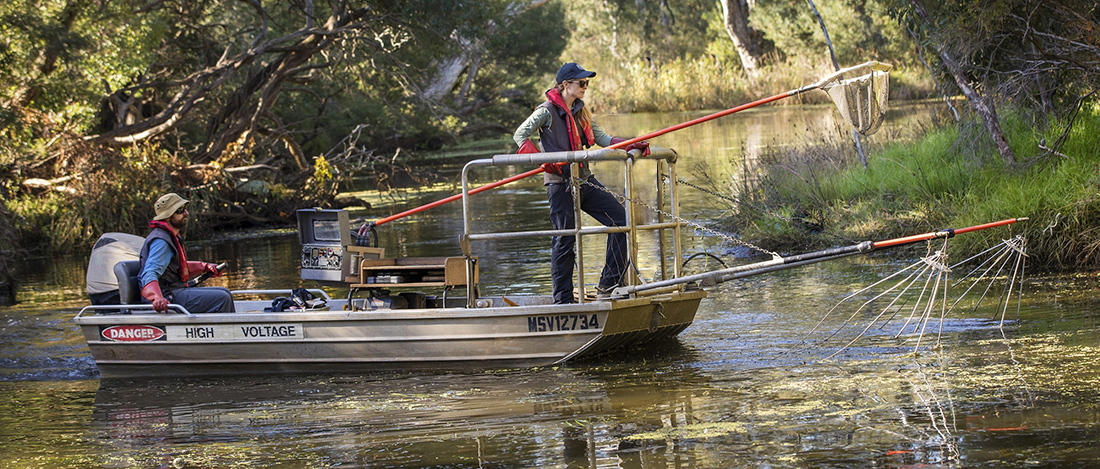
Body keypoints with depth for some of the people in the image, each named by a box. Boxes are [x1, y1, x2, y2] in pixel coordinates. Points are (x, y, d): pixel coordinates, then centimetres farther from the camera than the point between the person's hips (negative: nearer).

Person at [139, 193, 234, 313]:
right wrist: (157, 298, -49)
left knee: (224, 293, 14)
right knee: (222, 299, -17)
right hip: (167, 297, -11)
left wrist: (205, 267, 31)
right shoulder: (161, 241, -18)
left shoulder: (171, 236, 17)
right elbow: (150, 273, -32)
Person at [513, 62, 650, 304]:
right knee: (564, 240, -3)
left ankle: (609, 283, 6)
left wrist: (632, 146, 1)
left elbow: (602, 139, 15)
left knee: (621, 220, 0)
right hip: (561, 186, -7)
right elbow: (520, 135, -10)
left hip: (586, 182, 7)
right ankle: (563, 298, 7)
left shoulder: (580, 111, 14)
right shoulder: (547, 112, -8)